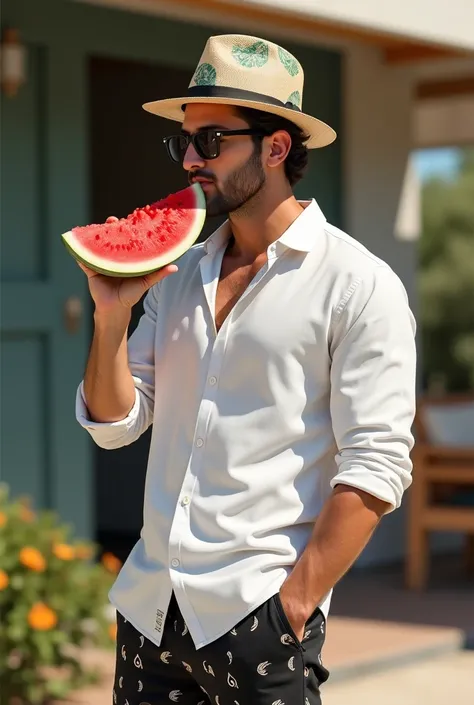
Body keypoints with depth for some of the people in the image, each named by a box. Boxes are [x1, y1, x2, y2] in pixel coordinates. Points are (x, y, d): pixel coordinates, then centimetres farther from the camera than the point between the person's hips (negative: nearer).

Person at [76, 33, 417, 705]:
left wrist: (294, 604, -15)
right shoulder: (176, 275, 11)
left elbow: (376, 467, -12)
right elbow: (115, 423, 10)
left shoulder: (360, 285, -7)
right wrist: (112, 316, -5)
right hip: (149, 602, 6)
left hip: (258, 614, -5)